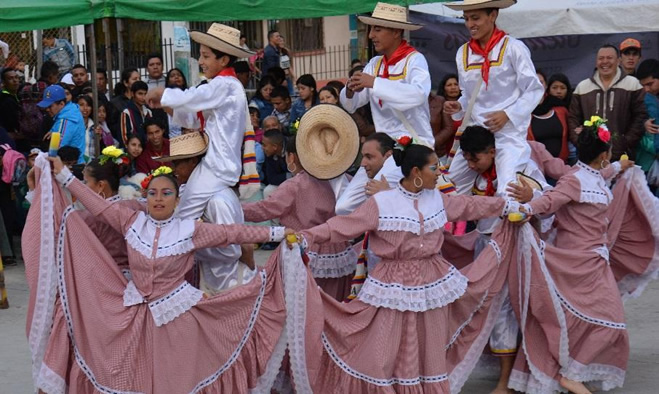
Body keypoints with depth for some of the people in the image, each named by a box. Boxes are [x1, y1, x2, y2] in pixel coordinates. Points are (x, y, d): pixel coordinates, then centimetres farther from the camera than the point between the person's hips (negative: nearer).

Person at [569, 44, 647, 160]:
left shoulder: (632, 84, 3)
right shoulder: (582, 86, 11)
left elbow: (641, 116, 0)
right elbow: (573, 118, 12)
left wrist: (628, 142, -7)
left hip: (622, 155, -2)